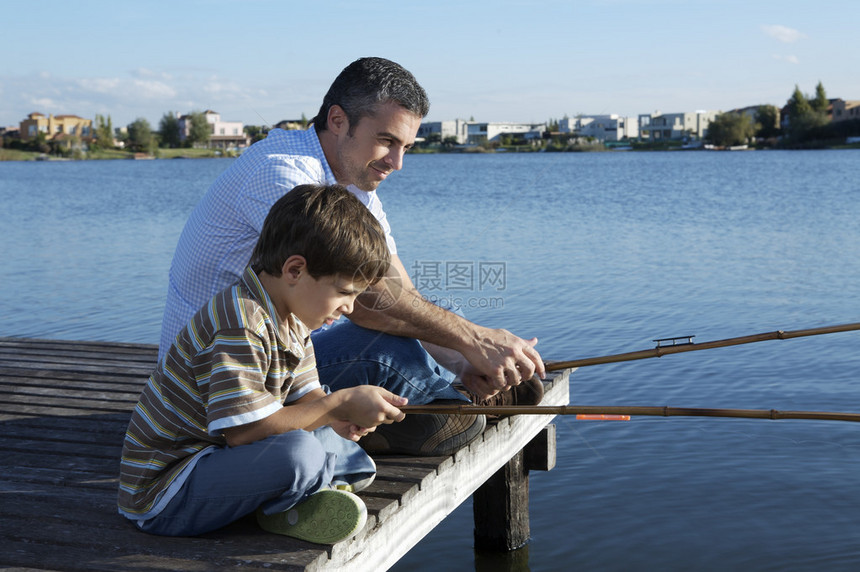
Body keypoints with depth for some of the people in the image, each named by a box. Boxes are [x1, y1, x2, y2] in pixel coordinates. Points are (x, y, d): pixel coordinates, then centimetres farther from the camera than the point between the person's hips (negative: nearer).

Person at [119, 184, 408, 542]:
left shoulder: (291, 319, 6)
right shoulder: (239, 327, -27)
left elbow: (305, 398, 8)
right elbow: (242, 431, -30)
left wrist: (340, 419, -16)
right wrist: (341, 402, -24)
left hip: (216, 455, 10)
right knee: (298, 454, -32)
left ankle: (291, 507, -4)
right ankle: (290, 504, -1)